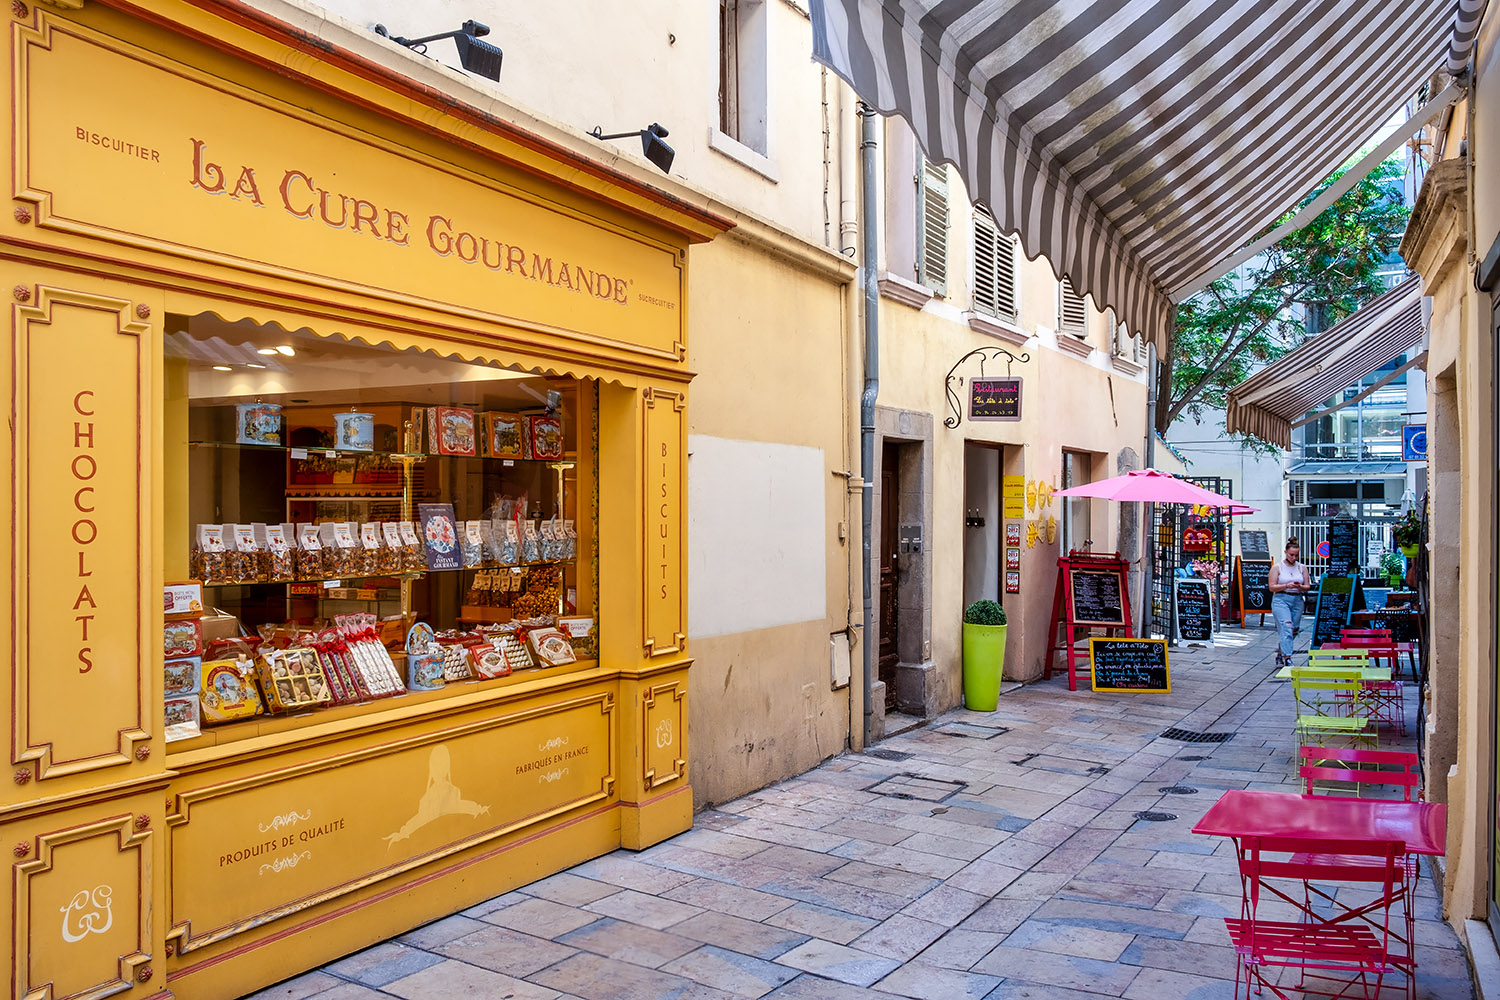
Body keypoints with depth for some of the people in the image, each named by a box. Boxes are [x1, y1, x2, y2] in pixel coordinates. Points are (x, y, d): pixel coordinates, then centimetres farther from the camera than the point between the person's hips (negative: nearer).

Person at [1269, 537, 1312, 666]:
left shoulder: (1302, 568, 11)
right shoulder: (1277, 567, 1)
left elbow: (1308, 587, 10)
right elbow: (1272, 587, -3)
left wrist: (1300, 587, -12)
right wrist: (1287, 585, -17)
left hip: (1297, 600, 4)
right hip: (1281, 600, -4)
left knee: (1294, 630, 7)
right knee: (1286, 627, -17)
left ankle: (1280, 652, 27)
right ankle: (1287, 658, -21)